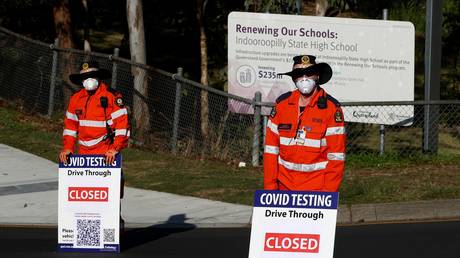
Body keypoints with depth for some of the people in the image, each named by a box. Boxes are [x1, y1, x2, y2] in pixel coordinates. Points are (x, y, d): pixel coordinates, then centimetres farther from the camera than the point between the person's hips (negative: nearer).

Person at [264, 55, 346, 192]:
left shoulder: (331, 107, -4)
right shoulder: (282, 103, 6)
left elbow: (336, 154, -6)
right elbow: (271, 148, 7)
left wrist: (329, 190, -11)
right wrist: (269, 185, 2)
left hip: (317, 187, -3)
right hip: (285, 184, 3)